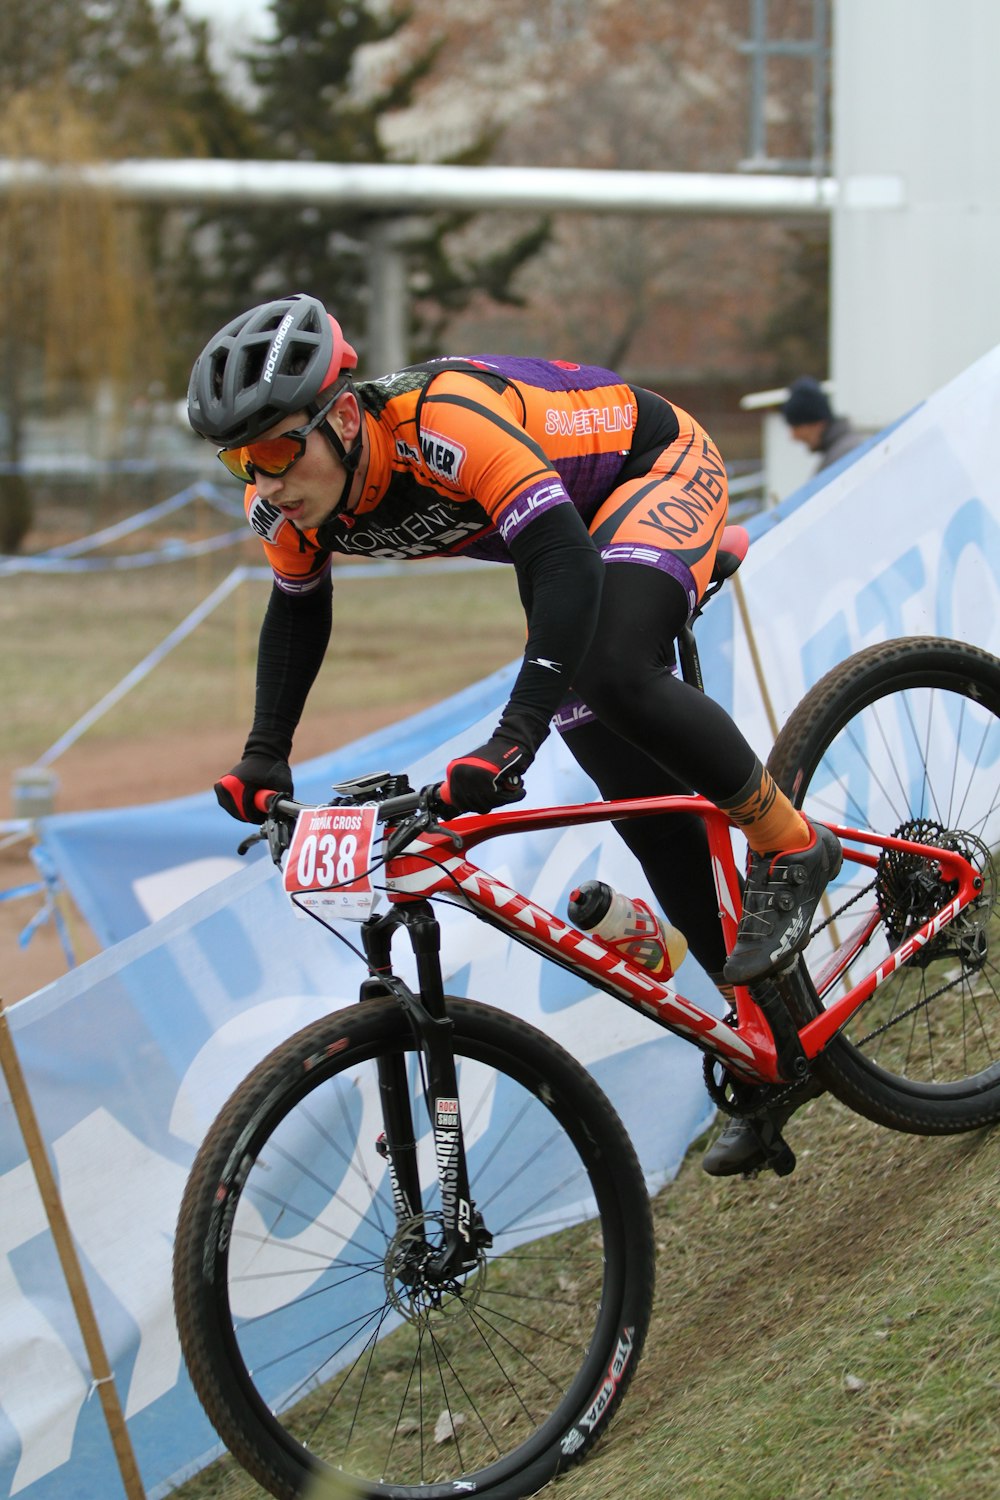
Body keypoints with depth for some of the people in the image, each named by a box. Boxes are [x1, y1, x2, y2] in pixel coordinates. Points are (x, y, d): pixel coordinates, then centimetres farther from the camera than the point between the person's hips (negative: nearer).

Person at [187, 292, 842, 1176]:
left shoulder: (444, 420, -40)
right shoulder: (291, 505, -17)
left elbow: (565, 566, -46)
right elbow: (298, 612, 6)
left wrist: (513, 737, -54)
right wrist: (263, 759, -1)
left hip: (658, 465, -7)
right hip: (576, 519, 8)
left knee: (613, 674, -35)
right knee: (638, 791, 2)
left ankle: (791, 847, -12)